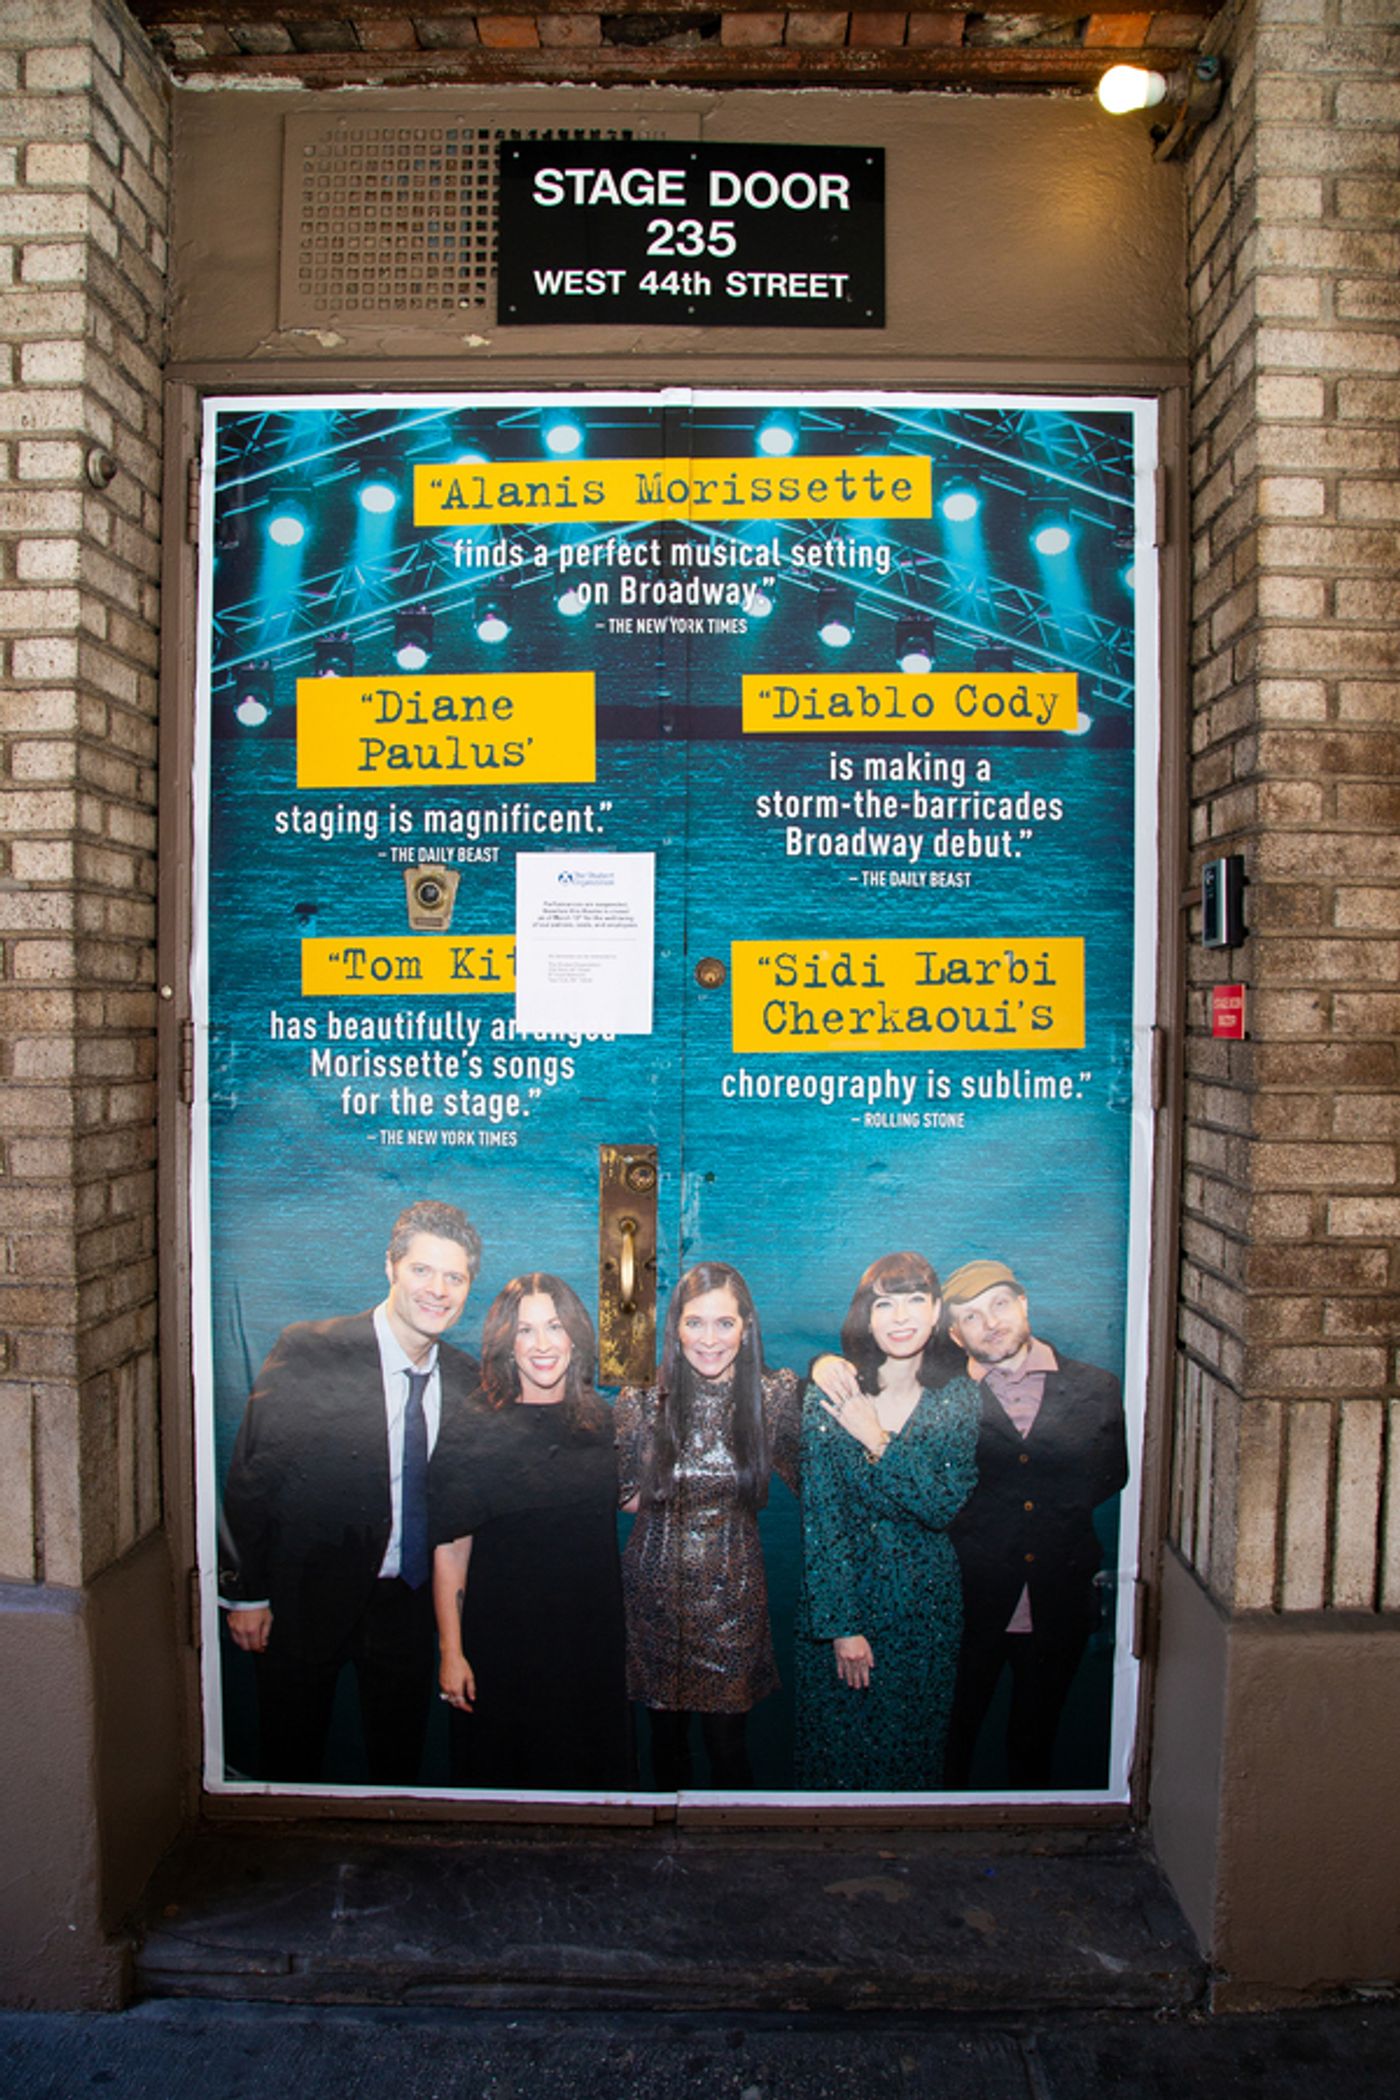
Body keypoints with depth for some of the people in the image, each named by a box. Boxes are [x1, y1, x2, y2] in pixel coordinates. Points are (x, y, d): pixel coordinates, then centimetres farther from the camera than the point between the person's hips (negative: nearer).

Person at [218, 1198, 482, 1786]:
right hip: (305, 1595, -3)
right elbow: (250, 1473, -11)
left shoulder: (466, 1379, -2)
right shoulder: (308, 1351, -15)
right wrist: (244, 1593, -10)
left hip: (407, 1603, 3)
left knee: (401, 1760, 16)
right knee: (291, 1761, 13)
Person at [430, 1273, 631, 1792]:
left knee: (592, 1768, 17)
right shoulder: (474, 1431, -11)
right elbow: (450, 1548, -10)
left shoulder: (601, 1422, 1)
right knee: (505, 1769, 11)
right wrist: (451, 1652, -12)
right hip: (503, 1639, -4)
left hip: (592, 1632, 4)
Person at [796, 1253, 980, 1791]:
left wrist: (877, 1441, -22)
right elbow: (820, 1520, -11)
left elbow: (945, 1507, -14)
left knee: (913, 1742, 15)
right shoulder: (828, 1397, -12)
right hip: (839, 1591, -1)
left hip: (926, 1605, 2)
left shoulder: (959, 1398, -5)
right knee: (835, 1741, 10)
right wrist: (842, 1624, -13)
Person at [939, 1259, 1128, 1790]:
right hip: (970, 1602, -2)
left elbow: (1114, 1474, 14)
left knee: (1034, 1738, 17)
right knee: (952, 1734, 9)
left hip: (1058, 1605, 2)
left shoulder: (1095, 1389, 3)